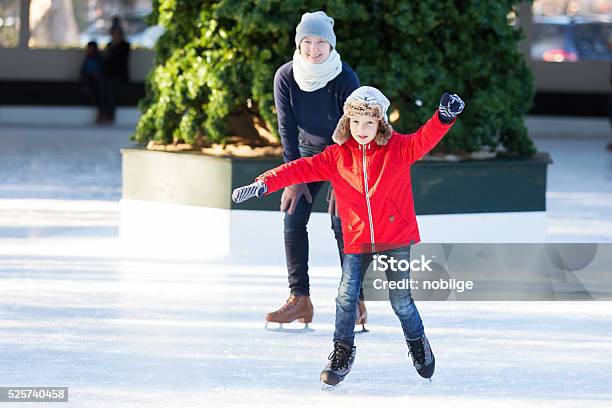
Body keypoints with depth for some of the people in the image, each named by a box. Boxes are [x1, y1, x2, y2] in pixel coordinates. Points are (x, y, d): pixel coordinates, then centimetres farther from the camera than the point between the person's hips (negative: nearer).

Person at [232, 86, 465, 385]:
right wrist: (264, 184, -17)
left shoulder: (397, 148, -6)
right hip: (357, 240, 2)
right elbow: (302, 169, -6)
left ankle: (417, 342, 31)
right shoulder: (337, 156, -1)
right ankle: (342, 351, 14)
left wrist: (444, 117, -42)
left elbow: (425, 140, -22)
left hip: (396, 238, -2)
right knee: (347, 296, -5)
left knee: (401, 301, 3)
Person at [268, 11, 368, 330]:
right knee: (293, 217, -7)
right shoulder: (285, 77, -16)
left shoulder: (346, 79, -26)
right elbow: (287, 129, -11)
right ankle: (299, 299, -3)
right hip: (308, 150, 4)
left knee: (341, 222, -14)